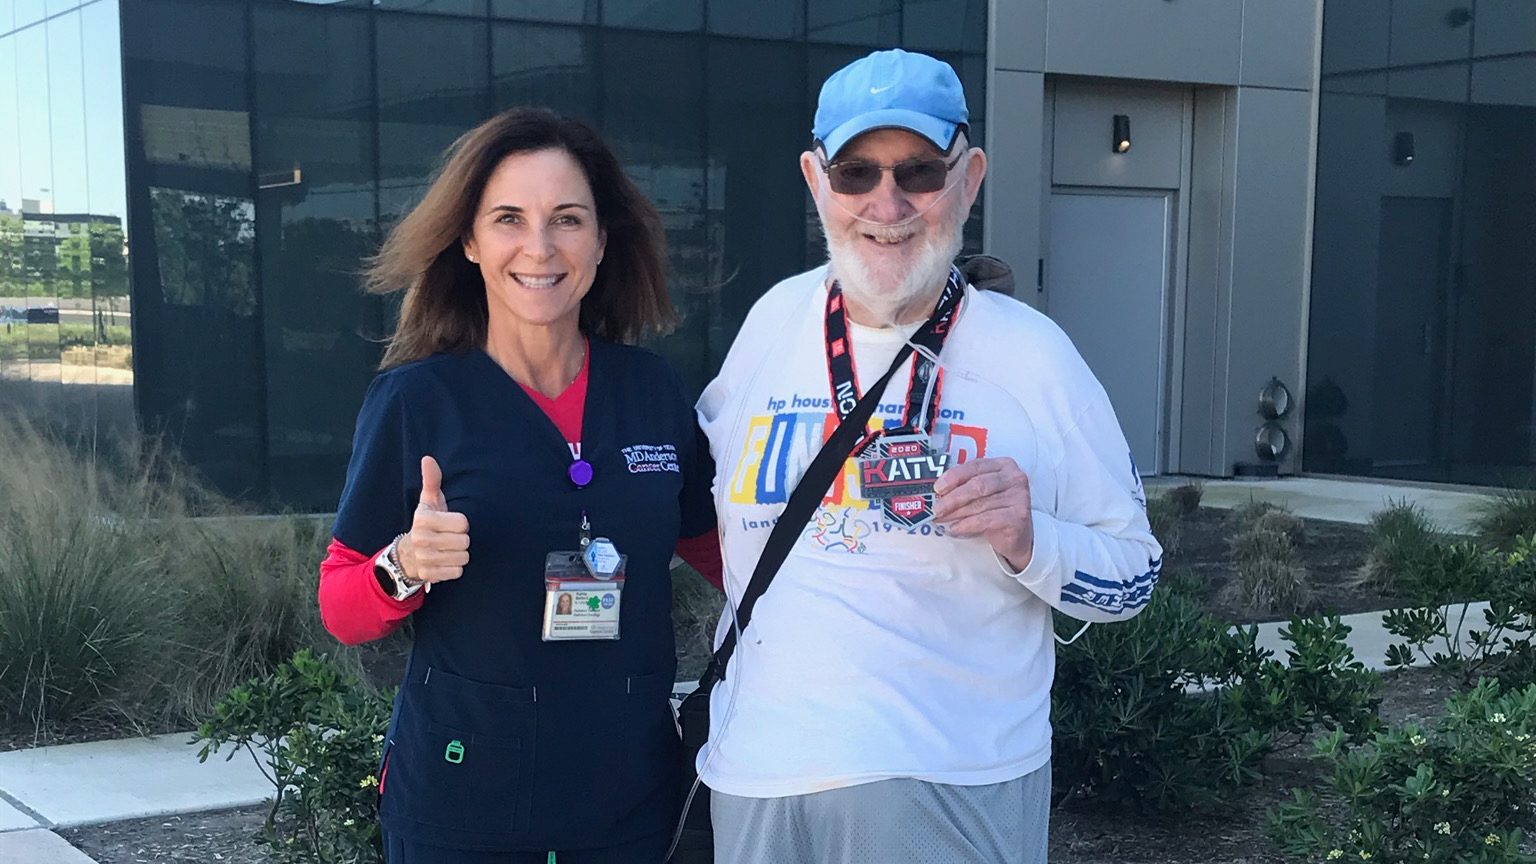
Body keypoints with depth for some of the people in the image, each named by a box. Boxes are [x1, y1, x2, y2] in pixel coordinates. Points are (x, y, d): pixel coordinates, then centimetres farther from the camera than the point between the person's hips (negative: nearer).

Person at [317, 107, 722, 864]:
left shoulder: (653, 390, -1)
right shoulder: (415, 398, -9)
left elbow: (712, 543, 12)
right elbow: (341, 609, -3)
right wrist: (405, 568, -22)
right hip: (460, 800, -2)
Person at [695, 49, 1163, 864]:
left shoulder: (1032, 354, -6)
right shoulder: (773, 321, 3)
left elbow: (1131, 574, -2)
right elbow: (698, 483, 21)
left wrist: (1027, 541, -18)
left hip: (956, 787, -3)